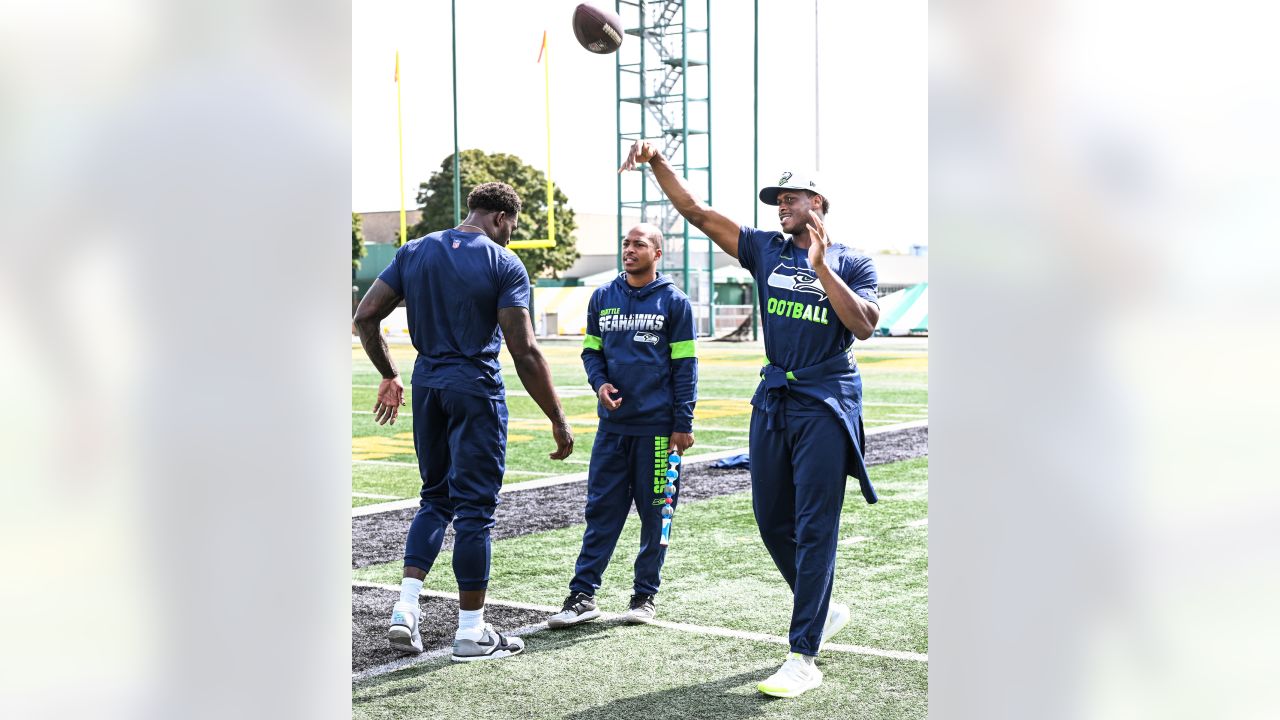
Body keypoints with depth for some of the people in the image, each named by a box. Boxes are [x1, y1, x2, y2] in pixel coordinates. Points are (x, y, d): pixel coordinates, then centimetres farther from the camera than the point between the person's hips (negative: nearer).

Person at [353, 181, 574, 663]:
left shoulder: (415, 252, 7)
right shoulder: (503, 265, -8)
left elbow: (365, 318, 5)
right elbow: (524, 352, -14)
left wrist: (389, 376, 18)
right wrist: (557, 421, -9)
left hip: (426, 384, 5)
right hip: (476, 388, -5)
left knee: (436, 498, 19)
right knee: (475, 506, 2)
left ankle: (405, 609, 8)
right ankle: (471, 632, 9)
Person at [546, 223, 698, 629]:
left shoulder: (674, 302, -2)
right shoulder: (603, 298, 9)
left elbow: (684, 366, -2)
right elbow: (591, 350, 16)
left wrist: (683, 424, -7)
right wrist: (600, 383, -5)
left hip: (657, 427, -3)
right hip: (612, 424, 3)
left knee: (655, 514, 4)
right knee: (601, 511, 3)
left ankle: (645, 595, 15)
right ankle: (582, 595, 5)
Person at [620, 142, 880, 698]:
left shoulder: (851, 263, 1)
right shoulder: (766, 250, 10)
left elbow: (865, 326, -17)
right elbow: (695, 211, 4)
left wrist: (821, 267, -21)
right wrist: (656, 161, -8)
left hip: (826, 404, -5)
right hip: (773, 400, 5)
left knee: (814, 527, -8)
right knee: (772, 520, 11)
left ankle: (803, 658, -8)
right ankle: (824, 611, 33)